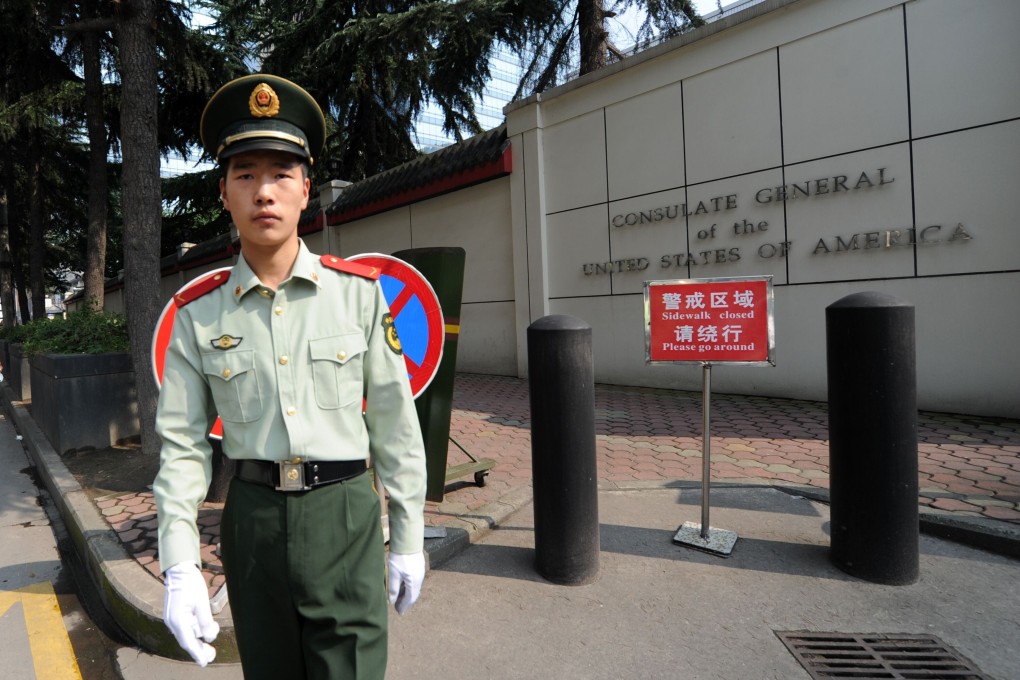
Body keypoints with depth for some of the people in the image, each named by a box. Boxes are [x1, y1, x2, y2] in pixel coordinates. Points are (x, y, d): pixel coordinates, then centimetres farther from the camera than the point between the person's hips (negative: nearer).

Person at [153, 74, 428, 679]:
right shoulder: (198, 315, -1)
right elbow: (183, 446, 3)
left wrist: (408, 539, 0)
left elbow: (395, 423, -3)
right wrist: (180, 569, -5)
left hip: (345, 517, -2)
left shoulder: (359, 291, -6)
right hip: (252, 517, 3)